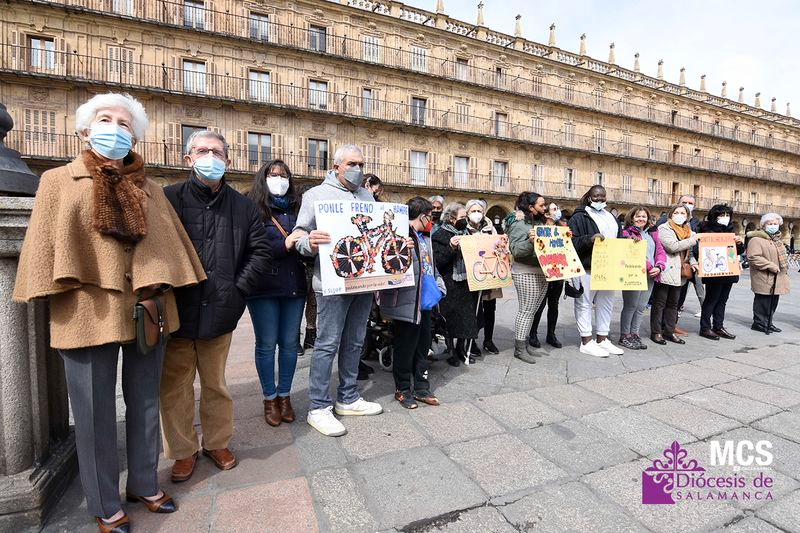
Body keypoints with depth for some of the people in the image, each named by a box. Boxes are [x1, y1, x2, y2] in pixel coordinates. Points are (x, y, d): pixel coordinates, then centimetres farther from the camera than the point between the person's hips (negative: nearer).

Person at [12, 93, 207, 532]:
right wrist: (55, 296, -5)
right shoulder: (58, 182, 6)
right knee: (95, 413, 8)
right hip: (88, 313, -2)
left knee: (145, 404, 14)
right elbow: (45, 247, 3)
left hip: (146, 310, 3)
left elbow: (169, 245, 9)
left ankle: (144, 484, 33)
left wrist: (163, 293, 4)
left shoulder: (149, 190, 11)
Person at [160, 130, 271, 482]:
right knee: (175, 388, 11)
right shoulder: (168, 199, -1)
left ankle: (217, 443, 35)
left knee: (216, 385, 16)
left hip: (219, 314, 2)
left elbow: (260, 252, 6)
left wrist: (239, 289, -2)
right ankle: (183, 451, 31)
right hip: (176, 314, -1)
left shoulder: (243, 207, 6)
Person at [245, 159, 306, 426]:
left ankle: (284, 395, 28)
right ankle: (269, 399, 25)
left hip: (295, 287, 4)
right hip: (264, 288, -3)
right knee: (266, 344, 7)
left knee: (290, 343, 10)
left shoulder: (297, 208, 10)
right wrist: (284, 246, -19)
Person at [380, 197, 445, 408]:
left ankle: (421, 387, 29)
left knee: (423, 345, 16)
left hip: (424, 301, 9)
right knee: (406, 346, 4)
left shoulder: (424, 238, 18)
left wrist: (438, 286, 17)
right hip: (408, 302, -9)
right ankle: (402, 389, 21)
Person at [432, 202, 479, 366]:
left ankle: (461, 348, 26)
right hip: (450, 285, -6)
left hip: (467, 283, 7)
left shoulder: (466, 233, 16)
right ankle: (450, 351, 16)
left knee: (467, 315, 10)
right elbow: (437, 262, -14)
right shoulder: (440, 235, -6)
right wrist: (450, 247, -25)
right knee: (451, 318, 0)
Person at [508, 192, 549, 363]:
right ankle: (519, 348, 2)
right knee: (526, 311, -6)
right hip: (526, 274, -8)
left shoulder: (540, 223, 18)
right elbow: (515, 250, -18)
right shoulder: (519, 225, -9)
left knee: (532, 311, 11)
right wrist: (530, 241, -33)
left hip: (541, 273, 8)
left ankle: (526, 344, 20)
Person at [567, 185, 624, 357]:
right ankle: (586, 341, 6)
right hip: (587, 268, -7)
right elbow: (573, 241, -11)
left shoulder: (611, 217, 20)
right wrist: (590, 239, -25)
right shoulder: (580, 217, -2)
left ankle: (602, 339, 21)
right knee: (585, 303, -2)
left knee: (606, 303, 11)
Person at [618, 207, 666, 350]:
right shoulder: (627, 232, -4)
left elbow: (660, 252, 14)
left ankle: (635, 334, 20)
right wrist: (648, 267, -15)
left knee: (642, 307, 10)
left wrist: (659, 267, -4)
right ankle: (625, 336, 8)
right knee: (630, 306, -2)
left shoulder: (652, 234, 18)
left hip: (651, 276, 7)